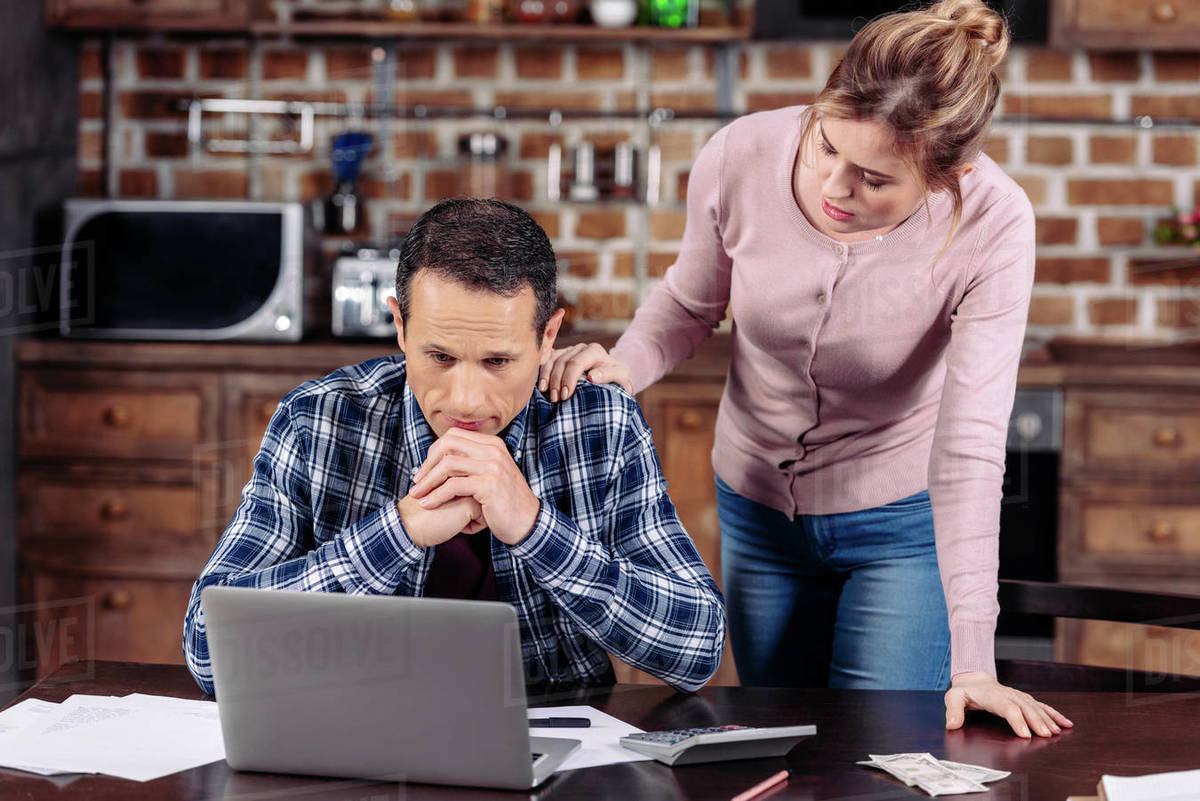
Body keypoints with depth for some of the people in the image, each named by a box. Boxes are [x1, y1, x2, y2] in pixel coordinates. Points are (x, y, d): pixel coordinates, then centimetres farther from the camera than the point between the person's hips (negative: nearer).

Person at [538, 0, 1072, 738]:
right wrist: (626, 366, -24)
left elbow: (970, 447, -30)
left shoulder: (993, 227, -29)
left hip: (905, 520, -3)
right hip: (758, 505, 3)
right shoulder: (740, 160, -22)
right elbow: (691, 303, -2)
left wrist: (973, 662, -34)